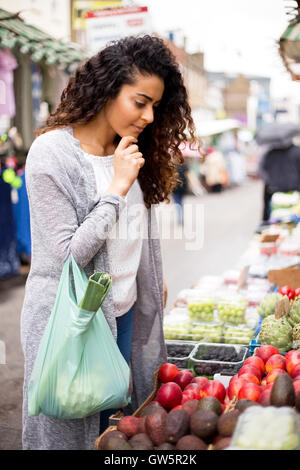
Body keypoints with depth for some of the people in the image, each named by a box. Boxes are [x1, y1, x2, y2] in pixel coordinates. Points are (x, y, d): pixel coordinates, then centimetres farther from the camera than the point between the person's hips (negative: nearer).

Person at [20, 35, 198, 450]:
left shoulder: (132, 151, 5)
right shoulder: (52, 152, -16)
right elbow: (69, 254, -19)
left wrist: (151, 290, 9)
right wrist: (118, 187, -21)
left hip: (124, 312, 6)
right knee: (72, 427, 10)